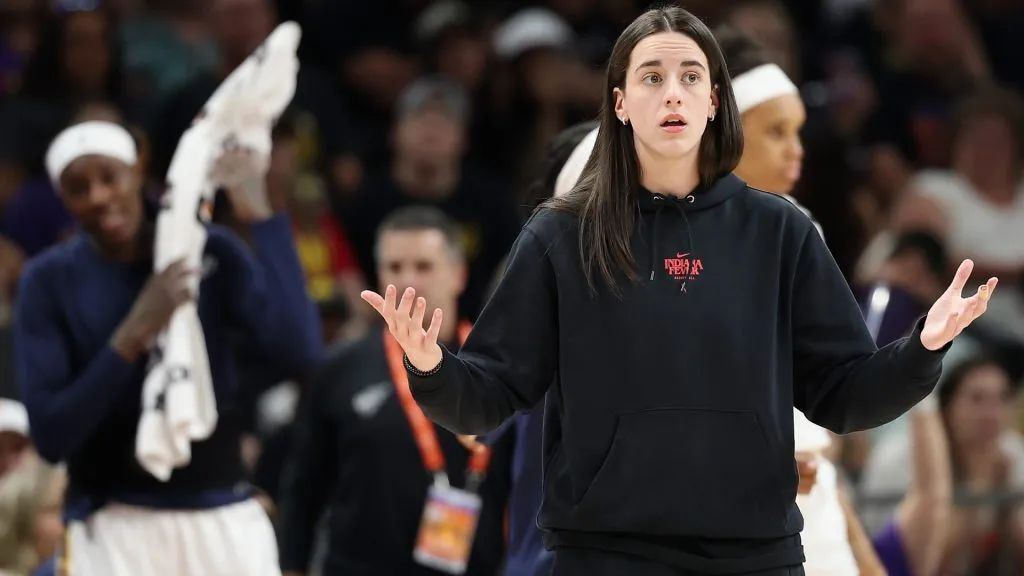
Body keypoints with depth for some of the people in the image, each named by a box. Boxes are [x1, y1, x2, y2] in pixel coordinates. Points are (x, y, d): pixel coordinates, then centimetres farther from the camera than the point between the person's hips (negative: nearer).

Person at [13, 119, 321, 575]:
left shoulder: (211, 252, 0)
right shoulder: (50, 282, -3)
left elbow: (299, 353, -16)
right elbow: (50, 436, -11)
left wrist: (262, 218, -16)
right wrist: (132, 337, -21)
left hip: (224, 516, 2)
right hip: (112, 525, -2)